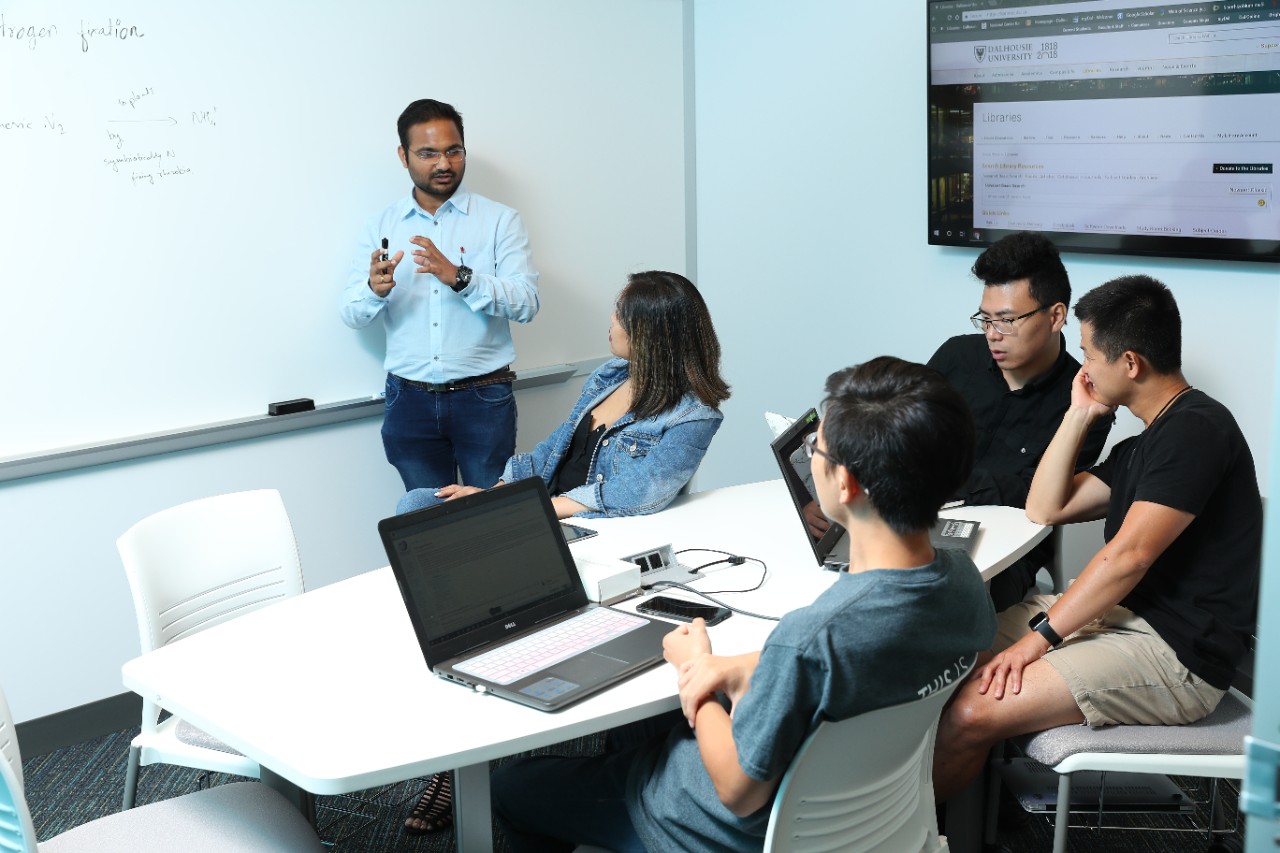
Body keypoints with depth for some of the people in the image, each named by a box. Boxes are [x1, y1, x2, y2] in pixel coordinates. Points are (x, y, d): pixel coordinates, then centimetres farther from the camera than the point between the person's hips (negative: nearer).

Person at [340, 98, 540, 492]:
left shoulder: (500, 220, -1)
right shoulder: (381, 227, 7)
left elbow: (527, 303, -11)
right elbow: (351, 314, 3)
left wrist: (459, 277, -25)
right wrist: (375, 289, -20)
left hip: (483, 399, -2)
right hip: (410, 400, 2)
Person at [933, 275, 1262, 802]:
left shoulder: (1197, 429, -15)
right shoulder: (1145, 445, 17)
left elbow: (1129, 556, -21)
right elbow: (1045, 509, 18)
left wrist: (1039, 635, -20)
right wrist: (1080, 414, 13)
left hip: (1177, 651, -10)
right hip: (1122, 614, 10)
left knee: (971, 712, -22)